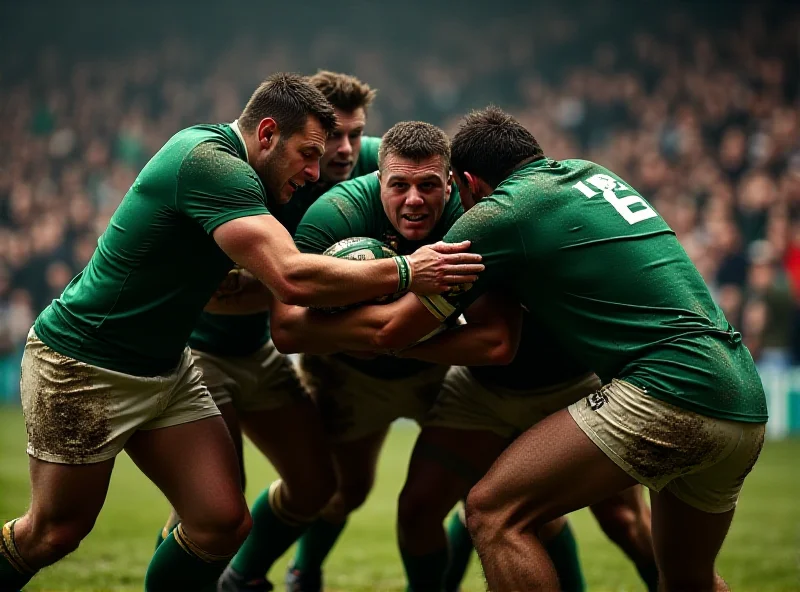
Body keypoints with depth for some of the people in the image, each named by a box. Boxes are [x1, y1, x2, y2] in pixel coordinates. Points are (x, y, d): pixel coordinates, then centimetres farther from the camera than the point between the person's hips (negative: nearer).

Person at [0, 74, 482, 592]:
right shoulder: (209, 162, -25)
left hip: (165, 368, 9)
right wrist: (404, 272, -27)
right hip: (83, 368, -9)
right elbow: (292, 279, -35)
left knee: (224, 523, -3)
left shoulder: (216, 156, 5)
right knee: (56, 533, 4)